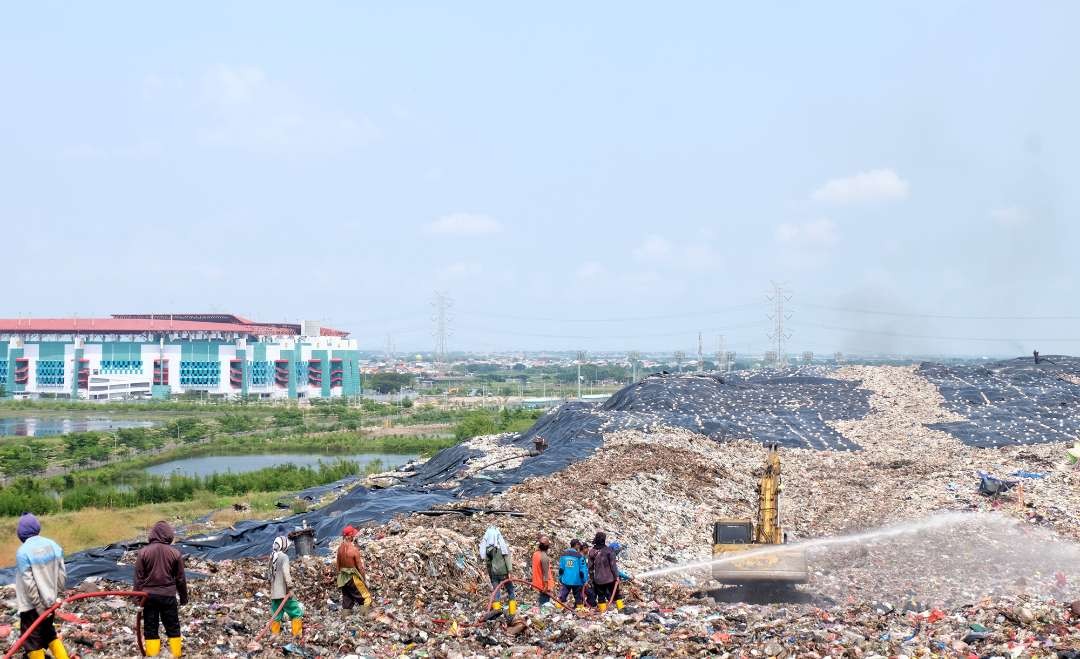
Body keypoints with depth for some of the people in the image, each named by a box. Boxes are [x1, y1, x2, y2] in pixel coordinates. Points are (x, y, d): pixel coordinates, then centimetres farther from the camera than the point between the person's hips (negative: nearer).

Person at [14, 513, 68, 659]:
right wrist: (55, 595, 12)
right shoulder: (53, 546, -5)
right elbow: (62, 575, 0)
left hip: (31, 605, -5)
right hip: (49, 602, 6)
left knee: (33, 642, 8)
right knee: (50, 635, 23)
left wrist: (39, 607, -12)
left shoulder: (23, 552, -20)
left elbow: (29, 584, -20)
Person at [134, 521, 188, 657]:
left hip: (149, 596, 0)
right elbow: (181, 578, 2)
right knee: (173, 628, 11)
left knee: (150, 629, 7)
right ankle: (176, 654, 13)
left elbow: (138, 578, -3)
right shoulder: (175, 553, -5)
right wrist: (183, 597, 14)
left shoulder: (144, 552, -7)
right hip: (168, 595, 0)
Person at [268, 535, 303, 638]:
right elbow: (286, 573, -22)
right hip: (284, 592, -8)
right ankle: (297, 635, -4)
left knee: (276, 617, 11)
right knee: (297, 614, 0)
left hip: (274, 593, 8)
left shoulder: (272, 557, 12)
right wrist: (290, 587, -18)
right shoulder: (283, 557, -13)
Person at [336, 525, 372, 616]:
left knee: (346, 600, 14)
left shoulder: (340, 548, 0)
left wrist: (339, 577, 19)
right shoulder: (354, 549, -19)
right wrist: (364, 578, -2)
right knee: (366, 598, 4)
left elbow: (338, 564, 9)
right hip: (353, 577, -7)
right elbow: (359, 566, -14)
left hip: (343, 578, 7)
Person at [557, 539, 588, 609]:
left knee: (561, 598, 8)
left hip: (565, 581, 3)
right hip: (577, 581, -3)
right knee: (578, 598, 9)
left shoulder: (563, 555, 3)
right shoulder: (580, 556, -9)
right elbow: (582, 570, -8)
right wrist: (585, 581, -1)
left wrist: (560, 579, 15)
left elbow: (561, 569, 6)